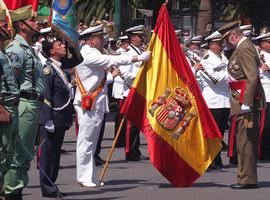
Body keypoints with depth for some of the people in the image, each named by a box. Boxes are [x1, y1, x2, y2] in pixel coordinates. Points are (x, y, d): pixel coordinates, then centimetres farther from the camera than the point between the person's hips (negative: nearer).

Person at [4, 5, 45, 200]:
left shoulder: (29, 49, 20)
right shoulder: (16, 49, -12)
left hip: (33, 105, 10)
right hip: (25, 105, -10)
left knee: (25, 154, 13)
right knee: (18, 153, -8)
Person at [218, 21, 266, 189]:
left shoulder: (245, 49, -15)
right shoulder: (242, 47, 17)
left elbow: (252, 77, -22)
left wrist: (246, 103, -24)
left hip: (246, 100, -11)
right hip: (244, 101, 11)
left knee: (245, 140, -8)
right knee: (245, 141, 14)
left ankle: (248, 179, -6)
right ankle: (246, 177, 21)